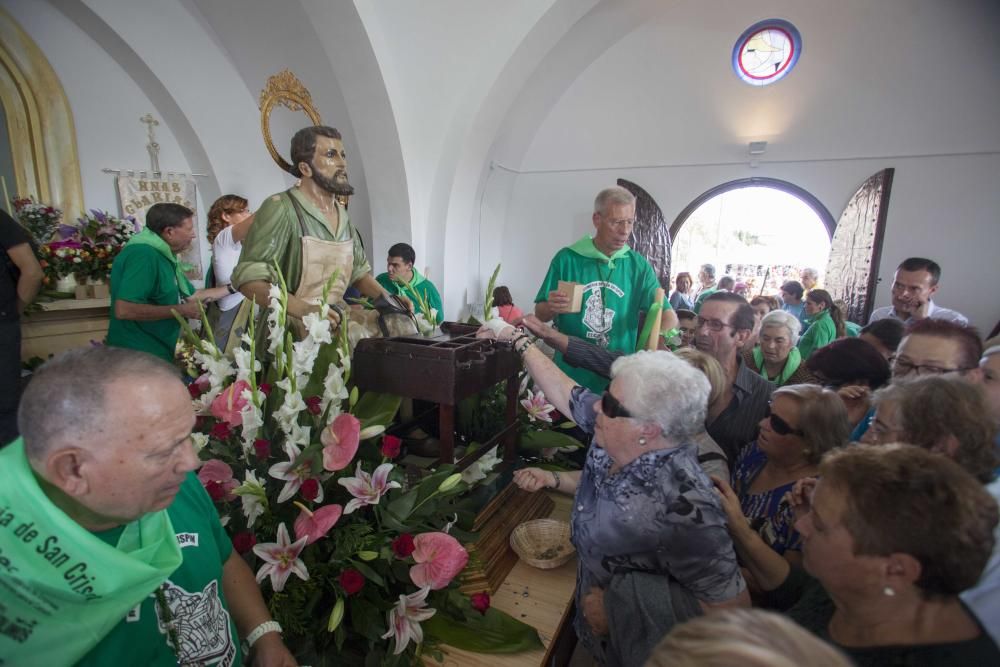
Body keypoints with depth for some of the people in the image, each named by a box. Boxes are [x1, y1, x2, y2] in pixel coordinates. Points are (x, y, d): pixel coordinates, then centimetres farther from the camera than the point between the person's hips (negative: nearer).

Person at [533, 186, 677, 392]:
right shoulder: (567, 258, -7)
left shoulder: (639, 265, -2)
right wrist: (551, 308, -23)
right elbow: (540, 314, -1)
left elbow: (666, 314, -5)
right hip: (571, 375, -1)